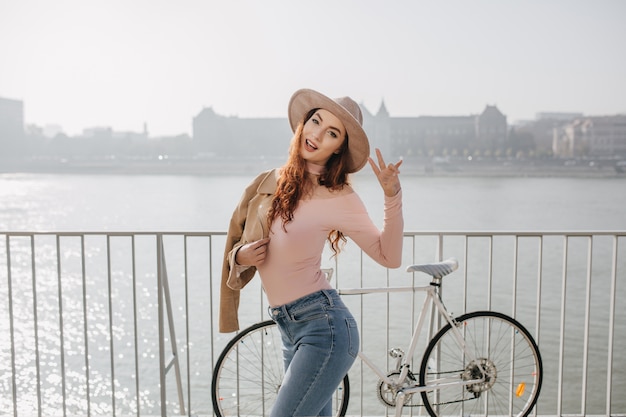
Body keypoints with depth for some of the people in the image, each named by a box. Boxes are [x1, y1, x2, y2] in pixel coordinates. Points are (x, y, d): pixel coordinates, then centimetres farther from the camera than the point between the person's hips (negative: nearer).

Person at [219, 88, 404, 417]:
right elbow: (238, 239, 15)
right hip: (289, 328, 7)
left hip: (323, 325, -6)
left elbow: (388, 256, -8)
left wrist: (392, 196, -18)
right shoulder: (270, 182, 4)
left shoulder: (340, 198, -11)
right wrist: (240, 256, -7)